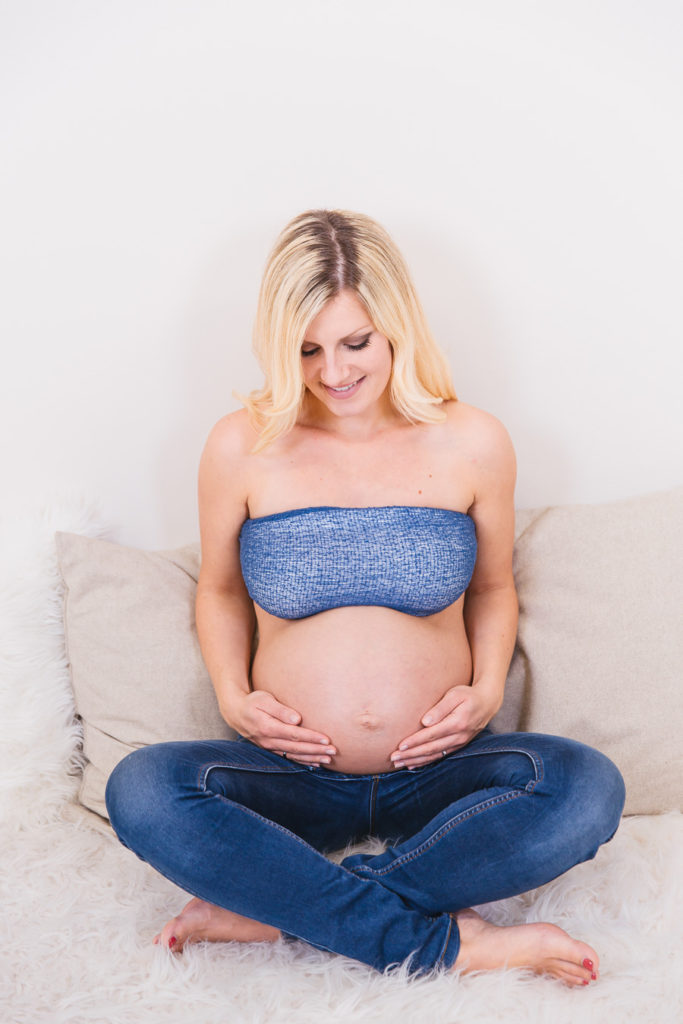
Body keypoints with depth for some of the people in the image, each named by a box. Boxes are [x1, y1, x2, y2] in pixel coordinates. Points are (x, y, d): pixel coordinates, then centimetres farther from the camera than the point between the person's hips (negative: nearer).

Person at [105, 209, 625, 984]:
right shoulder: (242, 447, -4)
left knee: (588, 787, -29)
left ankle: (278, 908, -21)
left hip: (438, 775, 1)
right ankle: (450, 942, -25)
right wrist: (232, 697, -6)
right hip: (292, 777, 0)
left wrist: (487, 691, -6)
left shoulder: (473, 444, -2)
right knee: (140, 790, -29)